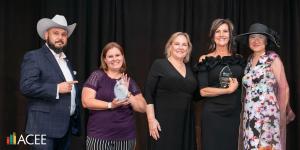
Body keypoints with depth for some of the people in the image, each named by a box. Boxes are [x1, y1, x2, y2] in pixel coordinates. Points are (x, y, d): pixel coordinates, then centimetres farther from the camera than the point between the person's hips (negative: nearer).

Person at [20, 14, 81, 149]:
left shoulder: (66, 61, 18)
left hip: (67, 126, 7)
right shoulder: (33, 57, -5)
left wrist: (76, 120, 13)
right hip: (45, 126, -7)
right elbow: (26, 86, -17)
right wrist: (57, 88, -19)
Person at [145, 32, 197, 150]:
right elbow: (148, 94, -7)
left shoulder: (189, 69, 13)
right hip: (163, 122, -5)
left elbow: (193, 95, 15)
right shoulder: (159, 64, -2)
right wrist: (151, 119, -15)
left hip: (185, 123, 5)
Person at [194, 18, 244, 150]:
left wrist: (237, 84, 0)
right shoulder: (206, 59, -2)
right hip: (212, 114, -3)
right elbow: (203, 91, -11)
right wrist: (228, 89, -11)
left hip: (234, 114, 4)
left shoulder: (238, 59, 9)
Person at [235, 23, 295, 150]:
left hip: (268, 115, -5)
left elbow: (284, 89, -3)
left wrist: (282, 114, -4)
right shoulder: (249, 60, 12)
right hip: (249, 116, 5)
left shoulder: (273, 59, -3)